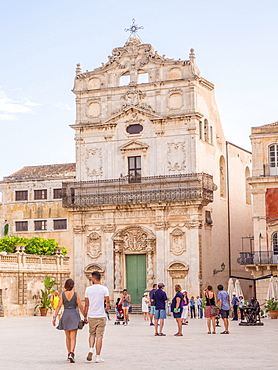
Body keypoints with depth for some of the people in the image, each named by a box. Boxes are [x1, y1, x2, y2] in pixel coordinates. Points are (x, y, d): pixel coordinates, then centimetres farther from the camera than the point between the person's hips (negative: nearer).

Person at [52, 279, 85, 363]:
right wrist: (85, 317, 5)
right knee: (73, 337, -5)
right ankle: (71, 353, -24)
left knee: (68, 337, 17)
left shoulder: (62, 295, 0)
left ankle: (69, 354, 23)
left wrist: (54, 317, -5)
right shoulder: (76, 294, -3)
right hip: (74, 315, -2)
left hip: (65, 315, 2)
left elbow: (59, 306, -6)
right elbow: (81, 306, -3)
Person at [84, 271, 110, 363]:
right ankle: (98, 356, 1)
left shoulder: (88, 289, 0)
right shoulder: (104, 289, -4)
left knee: (92, 334, 19)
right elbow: (108, 302, -5)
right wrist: (107, 306, 19)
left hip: (91, 316, 2)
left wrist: (85, 316, 11)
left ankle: (91, 349, -4)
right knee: (99, 336, 2)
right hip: (101, 316, -2)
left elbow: (86, 304, 3)